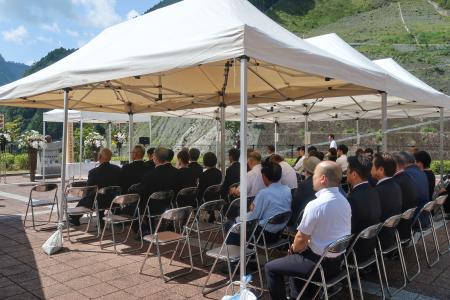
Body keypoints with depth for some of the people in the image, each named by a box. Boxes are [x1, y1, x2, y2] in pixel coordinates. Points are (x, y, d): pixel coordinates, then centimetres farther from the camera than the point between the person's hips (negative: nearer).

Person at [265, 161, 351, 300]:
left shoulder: (315, 205, -25)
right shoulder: (344, 201, 0)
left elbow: (301, 239, -16)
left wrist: (294, 248, 4)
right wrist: (307, 244, 11)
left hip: (320, 263, -8)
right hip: (338, 259, 8)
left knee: (270, 267, 5)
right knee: (295, 257, 31)